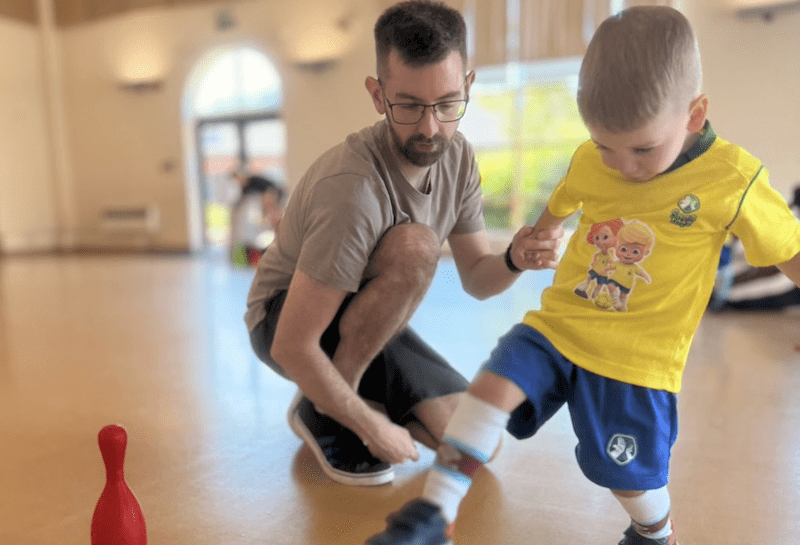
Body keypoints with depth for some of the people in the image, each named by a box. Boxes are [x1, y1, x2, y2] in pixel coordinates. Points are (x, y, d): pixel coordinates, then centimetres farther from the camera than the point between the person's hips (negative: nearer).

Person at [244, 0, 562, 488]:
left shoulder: (457, 158, -9)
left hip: (368, 328, 7)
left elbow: (476, 278, -3)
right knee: (415, 244, -34)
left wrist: (514, 260, -26)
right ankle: (323, 411, -15)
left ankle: (346, 402, 14)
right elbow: (291, 348, -31)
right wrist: (373, 428, -22)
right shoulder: (353, 188, -34)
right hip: (284, 322, -6)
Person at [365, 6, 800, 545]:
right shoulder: (587, 160, -1)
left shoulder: (733, 180, -11)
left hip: (636, 360, -2)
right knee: (494, 384, -18)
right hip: (557, 326, 3)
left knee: (627, 471, 5)